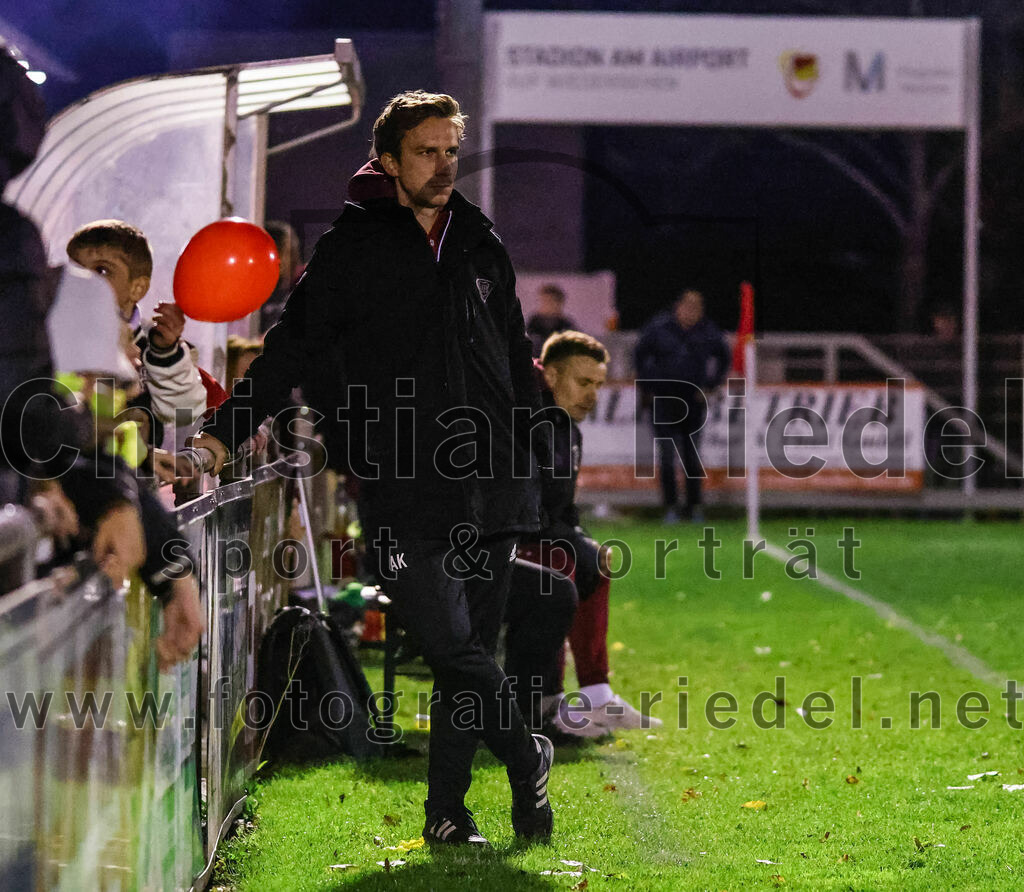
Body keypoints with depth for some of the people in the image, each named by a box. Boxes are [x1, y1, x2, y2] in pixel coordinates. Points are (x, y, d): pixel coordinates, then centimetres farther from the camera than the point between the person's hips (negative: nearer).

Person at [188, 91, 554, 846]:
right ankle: (527, 761, 7)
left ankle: (447, 812, 12)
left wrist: (523, 457, 20)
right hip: (403, 495, -4)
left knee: (470, 654, 5)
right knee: (453, 650, -13)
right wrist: (223, 435, -7)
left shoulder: (480, 246, 15)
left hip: (491, 492, 4)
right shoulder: (352, 249, 1)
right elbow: (293, 353, 2)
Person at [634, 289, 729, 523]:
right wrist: (647, 388, 6)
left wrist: (709, 387, 9)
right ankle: (670, 506, 2)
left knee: (692, 455, 5)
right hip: (663, 399, -1)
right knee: (667, 455, -4)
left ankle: (695, 505, 13)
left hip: (693, 400, 1)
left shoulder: (708, 332, -3)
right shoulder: (659, 328, -7)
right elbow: (639, 355, 8)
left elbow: (723, 359, 15)